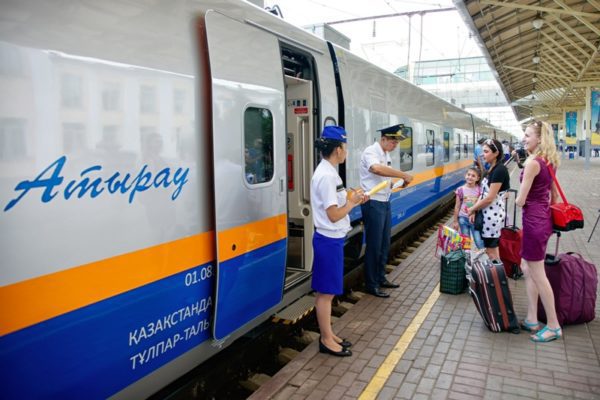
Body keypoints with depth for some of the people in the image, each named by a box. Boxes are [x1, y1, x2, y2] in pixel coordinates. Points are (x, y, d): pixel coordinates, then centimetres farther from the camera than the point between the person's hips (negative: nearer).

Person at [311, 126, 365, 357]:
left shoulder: (327, 171, 10)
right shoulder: (327, 176, -21)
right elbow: (334, 215, -22)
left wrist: (351, 199, 5)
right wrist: (352, 202, -8)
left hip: (331, 239, 10)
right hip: (329, 240, -10)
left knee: (327, 291, 17)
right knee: (326, 292, 3)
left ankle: (328, 335, 29)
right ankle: (326, 340, 16)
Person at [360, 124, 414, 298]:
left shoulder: (386, 154, 12)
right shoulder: (371, 152, -17)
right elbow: (377, 169, -39)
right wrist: (404, 175, -34)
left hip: (385, 202, 9)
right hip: (373, 203, -9)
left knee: (384, 243, 17)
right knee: (374, 245, 0)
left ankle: (380, 278, 31)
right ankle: (371, 284, 12)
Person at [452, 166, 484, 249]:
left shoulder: (479, 190, -4)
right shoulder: (461, 190, -5)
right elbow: (457, 206, 1)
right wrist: (455, 221, 2)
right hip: (463, 218, 0)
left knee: (479, 242, -4)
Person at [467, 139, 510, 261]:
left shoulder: (500, 170, -18)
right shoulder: (492, 169, 11)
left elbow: (489, 198, -20)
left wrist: (472, 209, -8)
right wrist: (474, 210, 3)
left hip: (493, 214, -9)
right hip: (487, 213, 9)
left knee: (491, 250, 0)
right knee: (492, 248, 15)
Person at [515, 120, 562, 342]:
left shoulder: (532, 162, -18)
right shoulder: (549, 162, 10)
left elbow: (520, 201, -18)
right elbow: (554, 196, 18)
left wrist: (517, 198, 3)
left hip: (533, 221, -10)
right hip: (543, 219, 10)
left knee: (538, 275, 2)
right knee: (527, 269, 17)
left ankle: (553, 326, 14)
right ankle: (532, 320, 25)